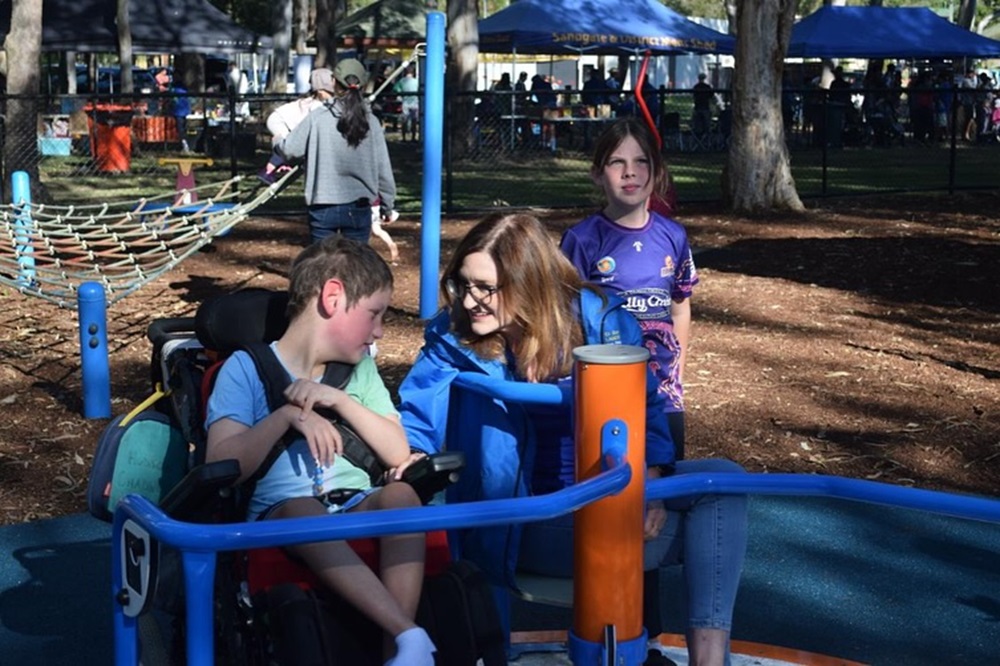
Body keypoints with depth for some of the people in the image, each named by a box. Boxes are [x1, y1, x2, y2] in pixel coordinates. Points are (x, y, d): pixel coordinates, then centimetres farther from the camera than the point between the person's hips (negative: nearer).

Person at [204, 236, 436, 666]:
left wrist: (341, 400, -5)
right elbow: (221, 466, -9)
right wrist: (287, 415, -18)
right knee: (302, 509, -37)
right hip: (277, 516, -3)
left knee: (401, 494, -29)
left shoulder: (360, 368, 17)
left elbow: (399, 454, 6)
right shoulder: (246, 367, 2)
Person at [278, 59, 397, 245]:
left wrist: (277, 142, 20)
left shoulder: (318, 118, -8)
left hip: (324, 207, -2)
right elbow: (383, 168, 3)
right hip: (359, 208, 2)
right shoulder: (371, 121, -1)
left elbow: (290, 150, -4)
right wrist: (387, 205, 14)